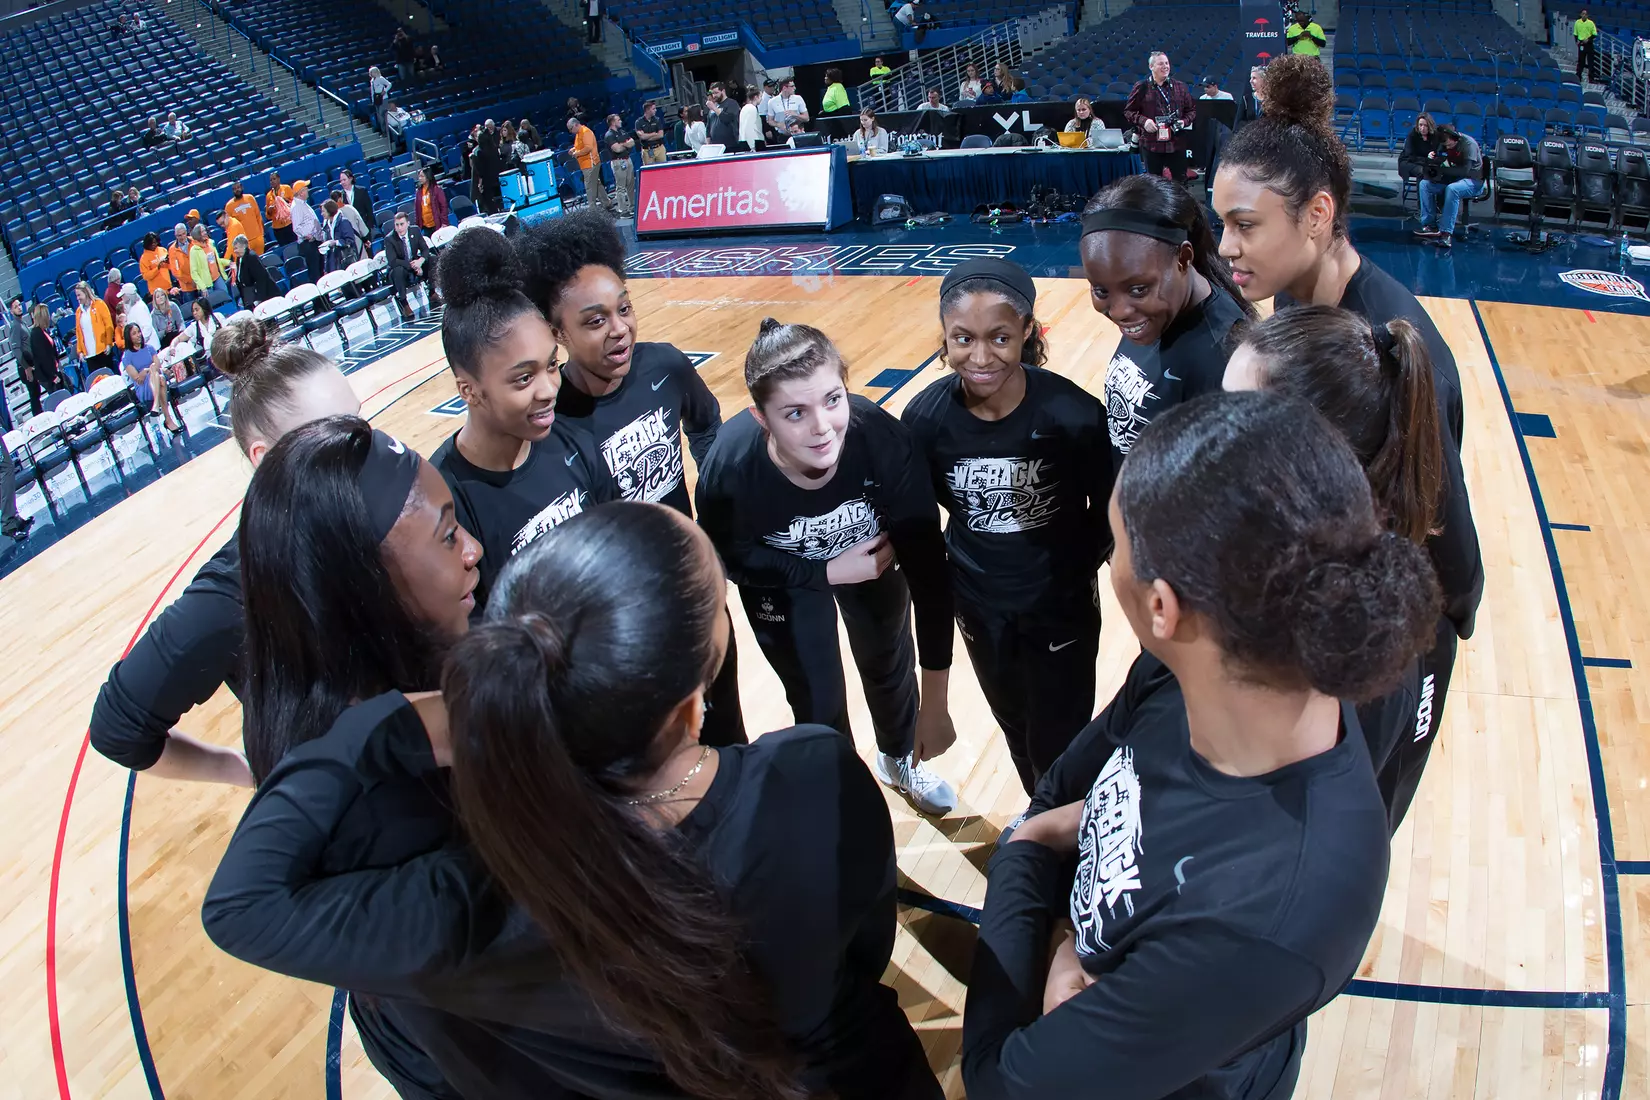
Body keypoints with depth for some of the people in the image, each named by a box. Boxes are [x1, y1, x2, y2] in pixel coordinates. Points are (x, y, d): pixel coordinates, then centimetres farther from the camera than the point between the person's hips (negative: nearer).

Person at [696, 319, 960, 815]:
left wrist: (935, 703, -29)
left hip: (873, 561, 2)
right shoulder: (728, 472, -39)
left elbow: (927, 565, -33)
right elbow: (735, 560, -15)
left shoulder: (883, 439, -41)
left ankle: (900, 759, 57)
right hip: (782, 576, -1)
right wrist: (828, 573, -24)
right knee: (819, 709, 8)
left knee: (890, 667, 24)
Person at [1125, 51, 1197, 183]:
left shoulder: (1179, 87, 9)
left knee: (1180, 181, 3)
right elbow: (1128, 111, 4)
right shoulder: (1142, 88, 2)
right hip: (1151, 144, -2)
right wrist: (1143, 121, -13)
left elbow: (1192, 109, 15)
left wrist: (1185, 121, -5)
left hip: (1176, 143, 2)